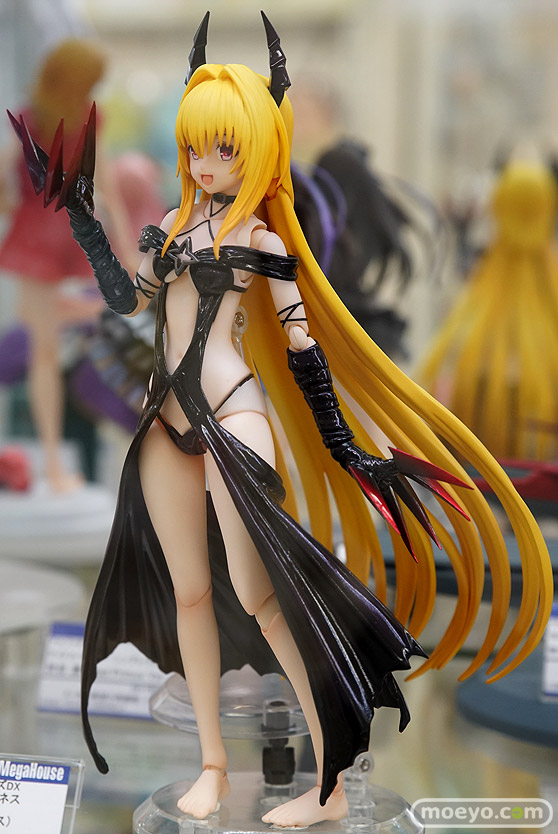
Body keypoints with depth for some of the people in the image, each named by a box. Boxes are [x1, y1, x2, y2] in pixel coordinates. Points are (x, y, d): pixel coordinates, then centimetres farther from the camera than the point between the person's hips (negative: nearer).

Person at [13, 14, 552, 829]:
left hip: (230, 415, -6)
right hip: (166, 420, 6)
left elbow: (304, 349, -1)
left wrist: (343, 447, -3)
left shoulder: (263, 241, -1)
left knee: (257, 594, -11)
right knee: (188, 591, 8)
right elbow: (126, 299, 18)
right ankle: (213, 763, 21)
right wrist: (81, 212, 19)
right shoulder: (175, 224, 15)